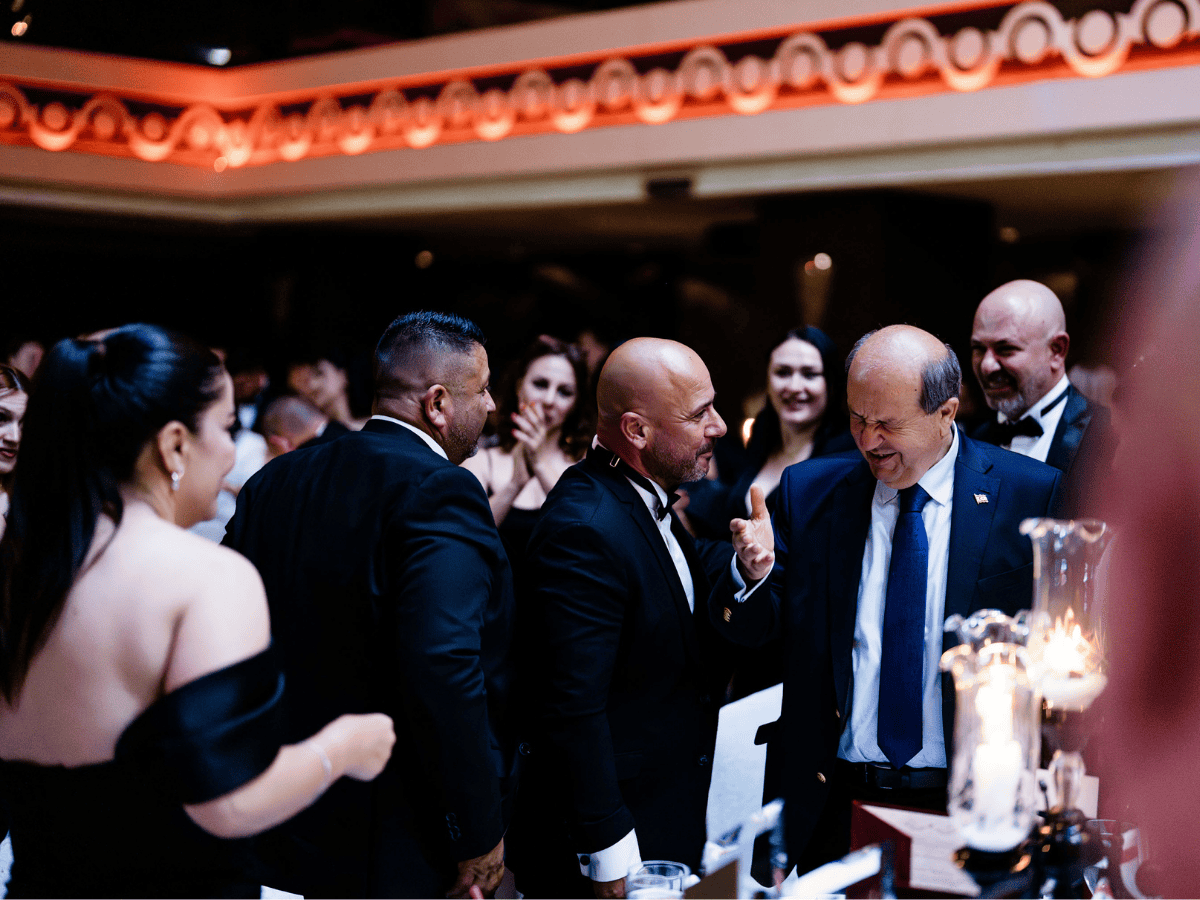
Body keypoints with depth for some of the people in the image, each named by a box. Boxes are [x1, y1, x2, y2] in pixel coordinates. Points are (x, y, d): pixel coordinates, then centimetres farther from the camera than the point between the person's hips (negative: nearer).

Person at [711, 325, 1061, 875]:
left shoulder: (1033, 496, -6)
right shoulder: (806, 491, 2)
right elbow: (751, 630, 3)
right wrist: (753, 570, -17)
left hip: (970, 808, -2)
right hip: (832, 803, 2)